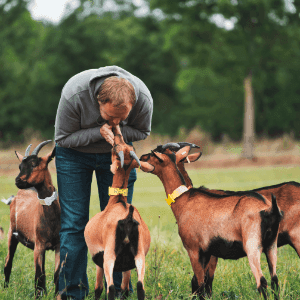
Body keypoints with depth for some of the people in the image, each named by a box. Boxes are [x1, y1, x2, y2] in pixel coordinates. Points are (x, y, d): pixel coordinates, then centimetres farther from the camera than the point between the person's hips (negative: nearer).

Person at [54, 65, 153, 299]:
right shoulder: (74, 94, -35)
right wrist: (99, 133, -35)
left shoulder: (143, 98, -29)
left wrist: (118, 131, -29)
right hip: (74, 154, -2)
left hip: (116, 153, 2)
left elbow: (142, 131, -7)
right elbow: (63, 138, -20)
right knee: (74, 223, -6)